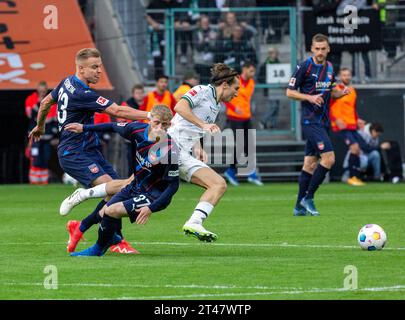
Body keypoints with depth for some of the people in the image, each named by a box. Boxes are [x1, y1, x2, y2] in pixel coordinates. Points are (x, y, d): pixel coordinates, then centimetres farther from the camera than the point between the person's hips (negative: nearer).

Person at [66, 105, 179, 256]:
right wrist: (84, 128, 13)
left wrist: (151, 208, -28)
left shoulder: (169, 150, -30)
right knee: (102, 214, 13)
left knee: (110, 212, -17)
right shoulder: (137, 129, -13)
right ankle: (114, 238, 46)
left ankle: (98, 249, 9)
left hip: (154, 195, -7)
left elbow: (173, 185, -23)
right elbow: (114, 127, 8)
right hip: (136, 186, 7)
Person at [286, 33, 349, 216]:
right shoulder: (304, 67, -9)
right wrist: (310, 97, -21)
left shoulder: (329, 68, 11)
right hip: (310, 120, -7)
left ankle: (300, 206, 14)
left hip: (323, 121, 7)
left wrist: (341, 93, 1)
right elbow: (290, 92, -7)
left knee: (310, 163, 9)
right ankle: (308, 198, -8)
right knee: (329, 158, -18)